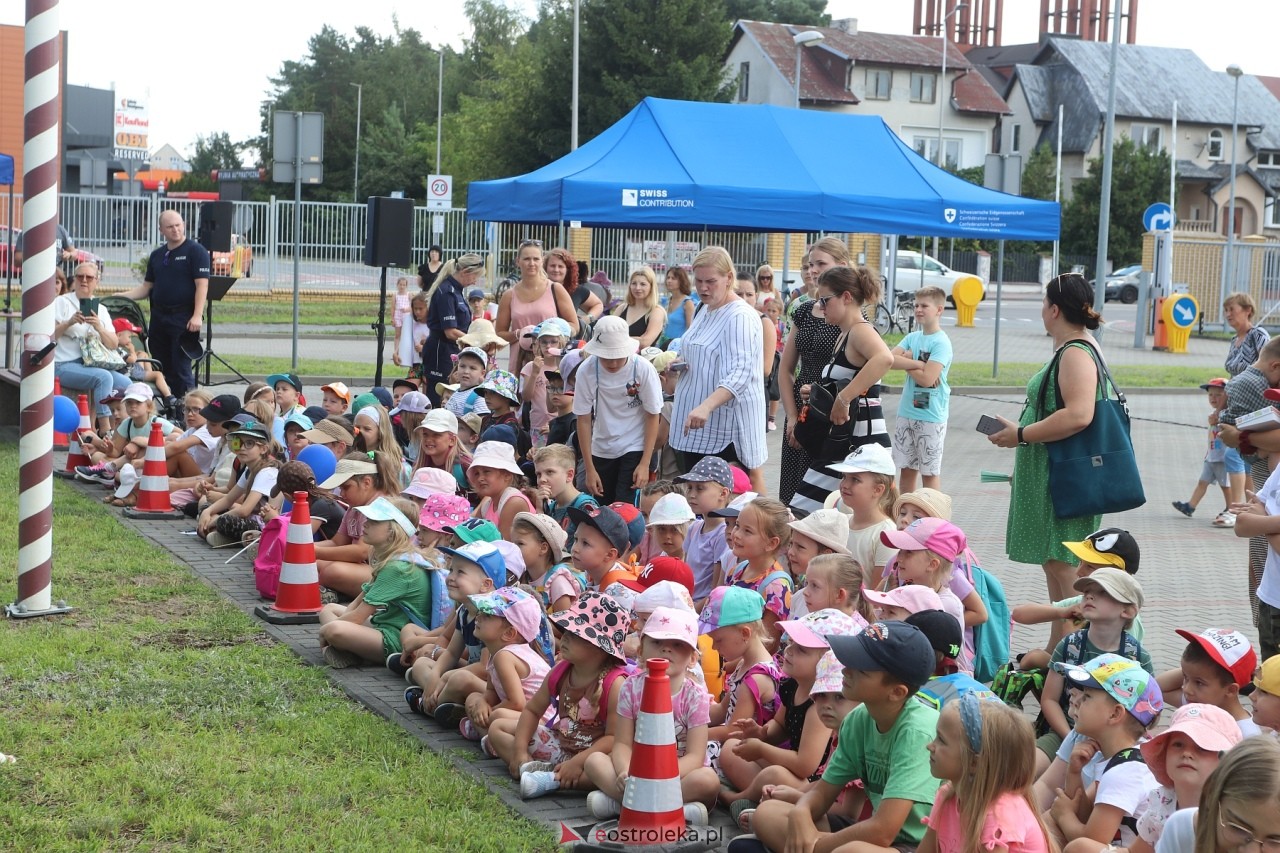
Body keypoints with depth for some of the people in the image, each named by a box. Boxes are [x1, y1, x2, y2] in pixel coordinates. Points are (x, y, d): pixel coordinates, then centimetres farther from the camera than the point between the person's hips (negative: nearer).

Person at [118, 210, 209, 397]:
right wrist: (120, 297, 5)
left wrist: (197, 315, -21)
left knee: (181, 369, -9)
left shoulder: (195, 251, -4)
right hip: (159, 317, 7)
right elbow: (146, 287, 19)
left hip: (184, 318, -7)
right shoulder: (157, 255, 16)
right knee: (162, 368, 9)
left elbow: (202, 285, -11)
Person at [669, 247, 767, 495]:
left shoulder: (741, 317, -15)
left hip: (728, 425, -9)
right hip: (697, 424, 9)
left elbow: (741, 373, -27)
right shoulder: (704, 311, 14)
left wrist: (706, 406, -40)